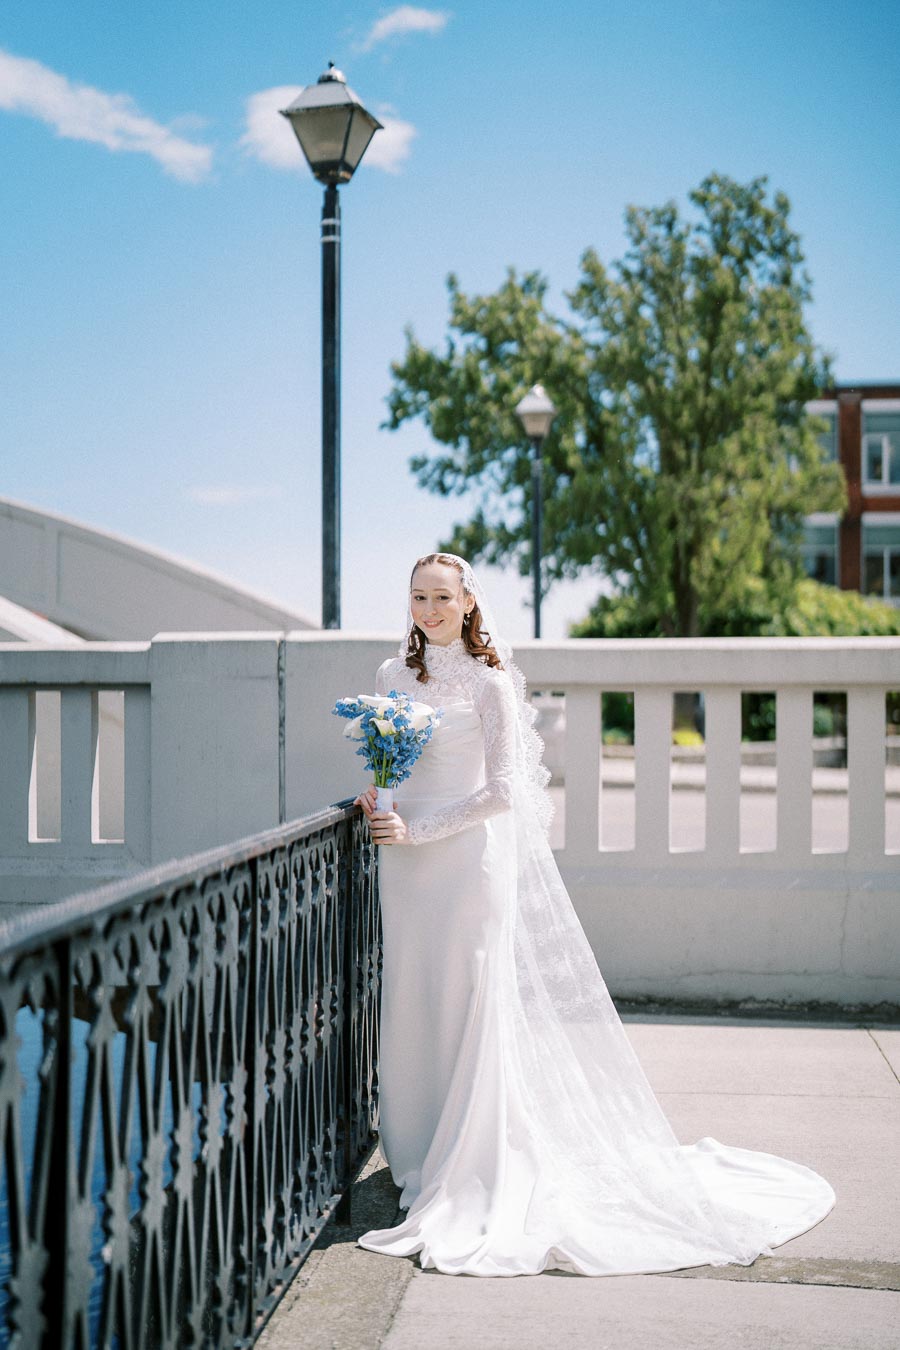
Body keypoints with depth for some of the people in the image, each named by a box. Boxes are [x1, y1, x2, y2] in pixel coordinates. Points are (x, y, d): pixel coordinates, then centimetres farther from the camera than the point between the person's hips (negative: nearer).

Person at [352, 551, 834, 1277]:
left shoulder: (490, 681, -7)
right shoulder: (394, 676, 9)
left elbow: (500, 790, -11)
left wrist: (417, 829, -15)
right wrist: (374, 795, -3)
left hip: (471, 857, -5)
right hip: (407, 867, 5)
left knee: (472, 1005, -2)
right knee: (413, 1007, 9)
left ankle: (473, 1167, 10)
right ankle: (424, 1156, 23)